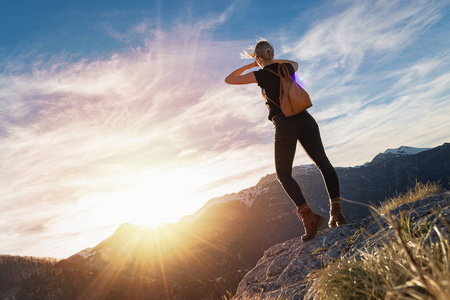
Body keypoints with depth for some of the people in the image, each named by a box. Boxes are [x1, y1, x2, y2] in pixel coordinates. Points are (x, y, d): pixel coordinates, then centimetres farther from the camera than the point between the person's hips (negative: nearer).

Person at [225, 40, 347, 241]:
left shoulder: (260, 74, 0)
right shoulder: (287, 67, 15)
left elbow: (229, 79, 12)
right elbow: (295, 64, 42)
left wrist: (247, 66, 24)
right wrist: (274, 61, 40)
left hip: (285, 125, -5)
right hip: (305, 120, 5)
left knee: (283, 174, 5)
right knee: (323, 163, 6)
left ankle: (308, 215, -11)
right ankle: (336, 211, -4)